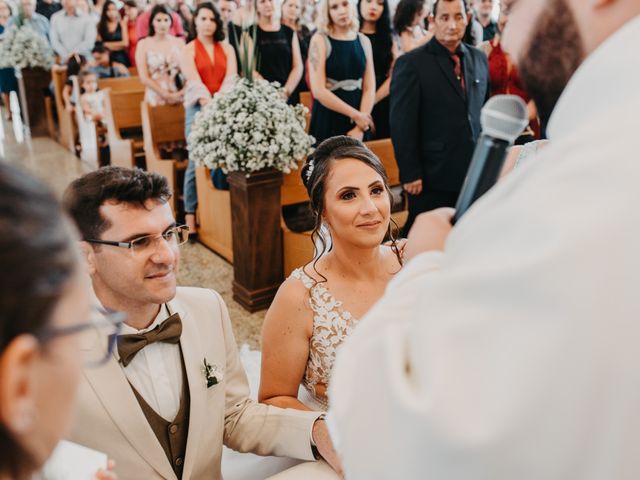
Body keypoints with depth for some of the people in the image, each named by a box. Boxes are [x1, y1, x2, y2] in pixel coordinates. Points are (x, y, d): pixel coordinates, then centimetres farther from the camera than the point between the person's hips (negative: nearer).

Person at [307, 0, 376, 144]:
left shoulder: (363, 41, 6)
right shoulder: (320, 40, -5)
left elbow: (370, 88, 2)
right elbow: (318, 90, -13)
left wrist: (360, 127, -10)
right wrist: (356, 115, -13)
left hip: (359, 122, 3)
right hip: (328, 121, -3)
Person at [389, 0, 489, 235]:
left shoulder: (479, 58, 10)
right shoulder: (411, 63, -8)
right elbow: (402, 125, -10)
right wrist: (410, 173, -13)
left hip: (475, 173, 5)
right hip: (433, 176, -5)